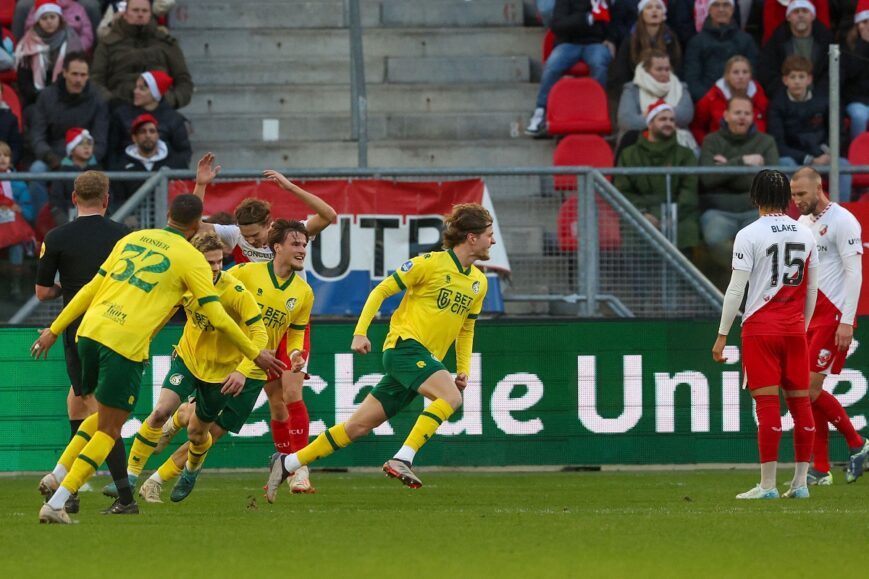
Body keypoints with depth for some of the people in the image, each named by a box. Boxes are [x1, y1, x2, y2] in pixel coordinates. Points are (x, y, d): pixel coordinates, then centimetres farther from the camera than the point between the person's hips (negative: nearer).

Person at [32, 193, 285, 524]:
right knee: (109, 430, 2)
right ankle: (56, 504, -7)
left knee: (104, 415, 26)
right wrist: (255, 355, 9)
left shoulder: (132, 239, 17)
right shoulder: (191, 259, 2)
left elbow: (92, 288, 17)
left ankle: (57, 476, 13)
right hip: (126, 344, -6)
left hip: (89, 331, 6)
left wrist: (54, 330, 21)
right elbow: (218, 318, -1)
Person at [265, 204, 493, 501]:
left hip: (427, 360, 7)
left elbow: (466, 329, 28)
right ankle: (402, 460, -31)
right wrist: (360, 332, -12)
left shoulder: (478, 282, 15)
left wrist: (464, 369, 16)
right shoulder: (430, 264, -7)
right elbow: (381, 290, -3)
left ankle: (287, 464, 8)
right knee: (450, 396, -28)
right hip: (404, 345, -7)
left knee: (359, 426, 3)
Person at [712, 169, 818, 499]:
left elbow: (736, 289, -9)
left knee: (767, 403, -6)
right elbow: (812, 289, 13)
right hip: (794, 329, 4)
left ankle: (767, 485, -6)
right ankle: (801, 482, 8)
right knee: (800, 402, 6)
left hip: (760, 328, -4)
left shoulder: (749, 235, -8)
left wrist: (722, 335, -4)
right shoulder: (806, 235, 7)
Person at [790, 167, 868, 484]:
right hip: (808, 317, 8)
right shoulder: (803, 223, 15)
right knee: (806, 391, 3)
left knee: (810, 389, -14)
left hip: (833, 317, -8)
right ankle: (821, 470, 7)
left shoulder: (842, 221, -10)